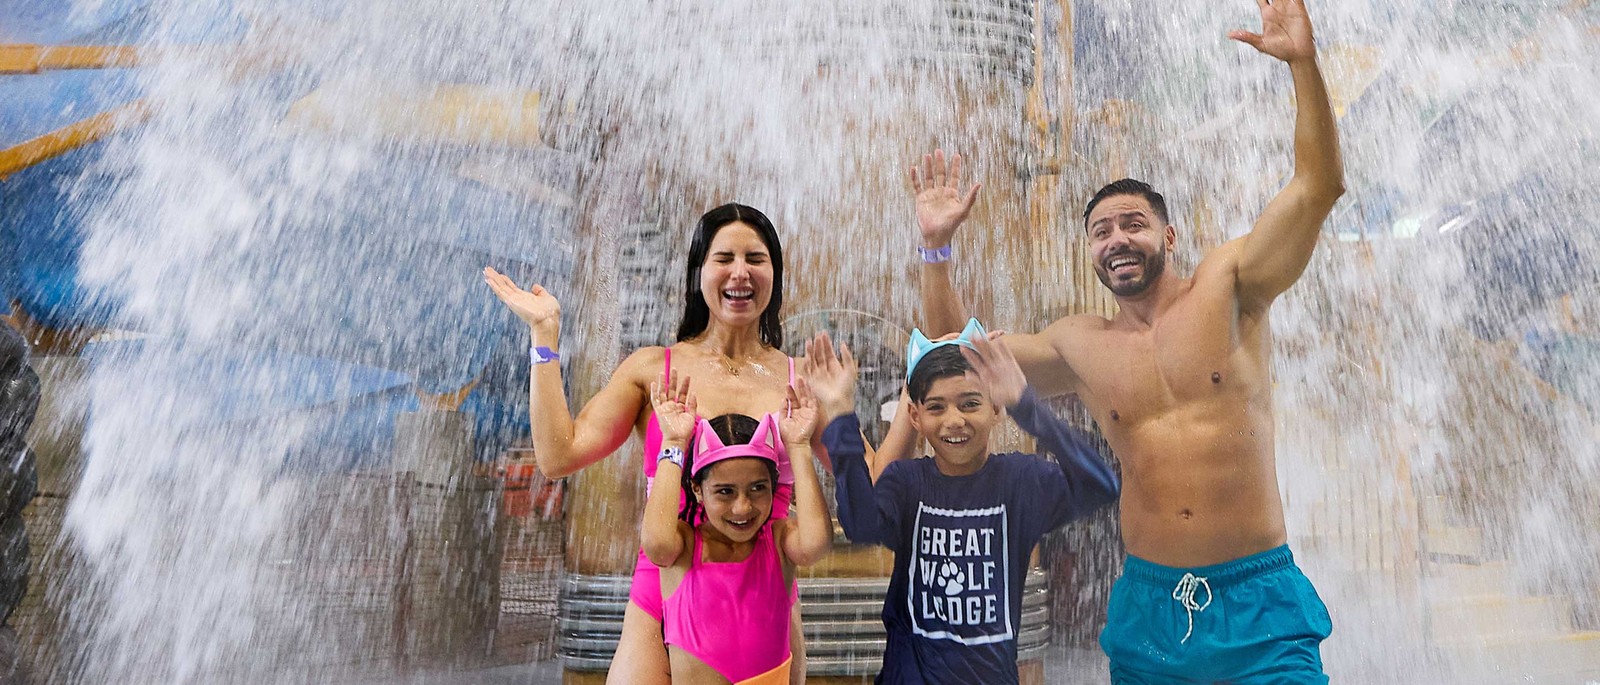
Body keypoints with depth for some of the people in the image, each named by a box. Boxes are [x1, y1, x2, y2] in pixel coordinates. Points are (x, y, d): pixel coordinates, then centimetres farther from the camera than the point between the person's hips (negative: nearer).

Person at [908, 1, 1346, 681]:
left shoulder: (1228, 285, 1)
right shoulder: (1080, 344, 6)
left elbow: (1318, 185, -8)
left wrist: (1303, 63, -17)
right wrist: (937, 247, 4)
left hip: (1257, 599, -2)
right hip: (1149, 603, 2)